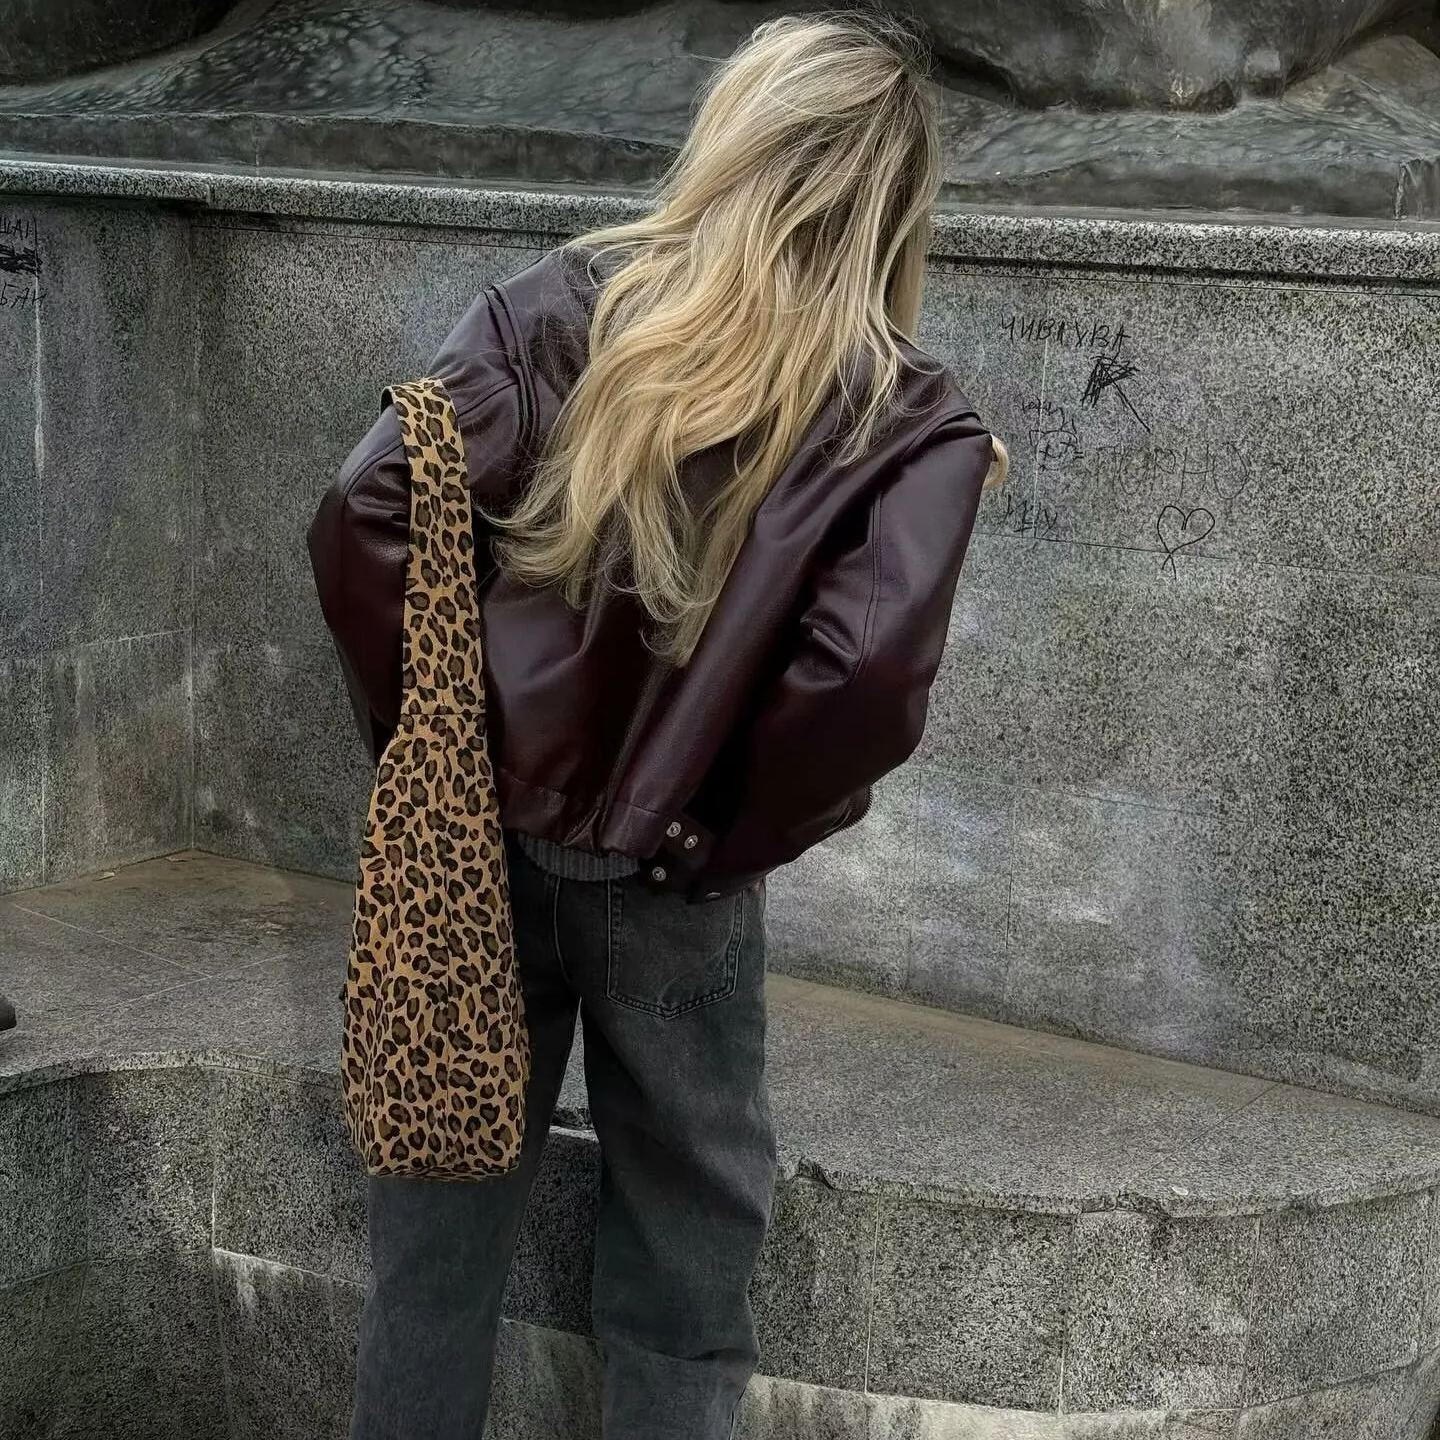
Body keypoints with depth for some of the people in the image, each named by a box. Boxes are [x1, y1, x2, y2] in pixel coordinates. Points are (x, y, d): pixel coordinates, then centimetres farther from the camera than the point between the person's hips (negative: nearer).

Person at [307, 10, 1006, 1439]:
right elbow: (867, 680, -24)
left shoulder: (557, 307, -4)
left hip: (481, 847, 3)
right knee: (679, 1277, 15)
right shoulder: (913, 423, -9)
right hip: (673, 894, -2)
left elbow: (366, 520, -13)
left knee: (439, 1217, 19)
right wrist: (718, 836, -7)